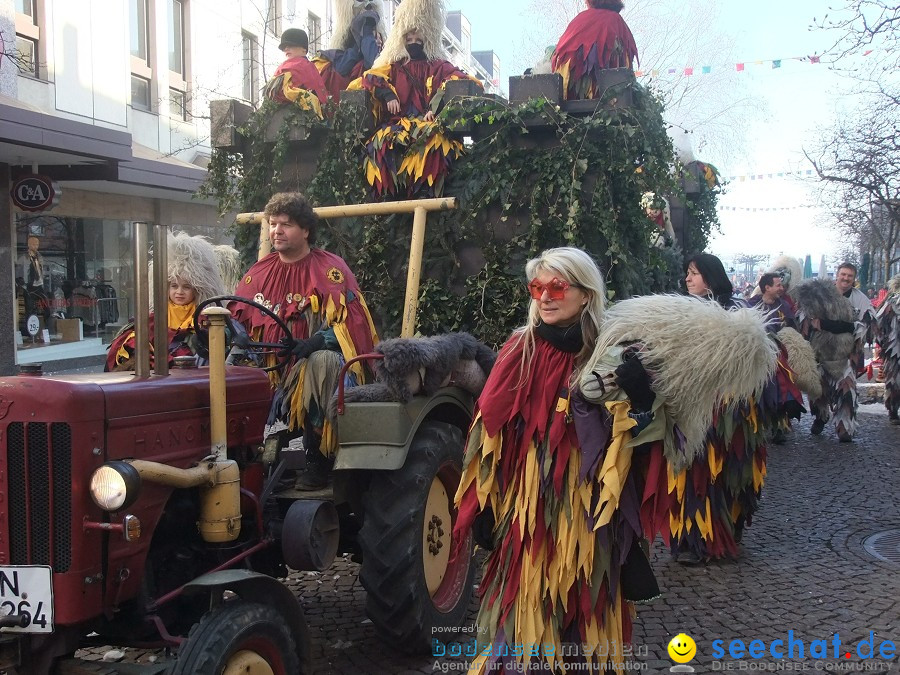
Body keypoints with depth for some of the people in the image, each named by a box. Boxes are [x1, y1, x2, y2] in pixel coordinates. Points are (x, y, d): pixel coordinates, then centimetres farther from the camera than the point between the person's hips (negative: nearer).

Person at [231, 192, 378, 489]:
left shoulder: (330, 269, -2)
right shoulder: (260, 272, 13)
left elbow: (351, 322, -12)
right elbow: (237, 317, 15)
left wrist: (316, 342, -29)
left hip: (313, 361, -4)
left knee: (323, 361, -38)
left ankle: (318, 459, -25)